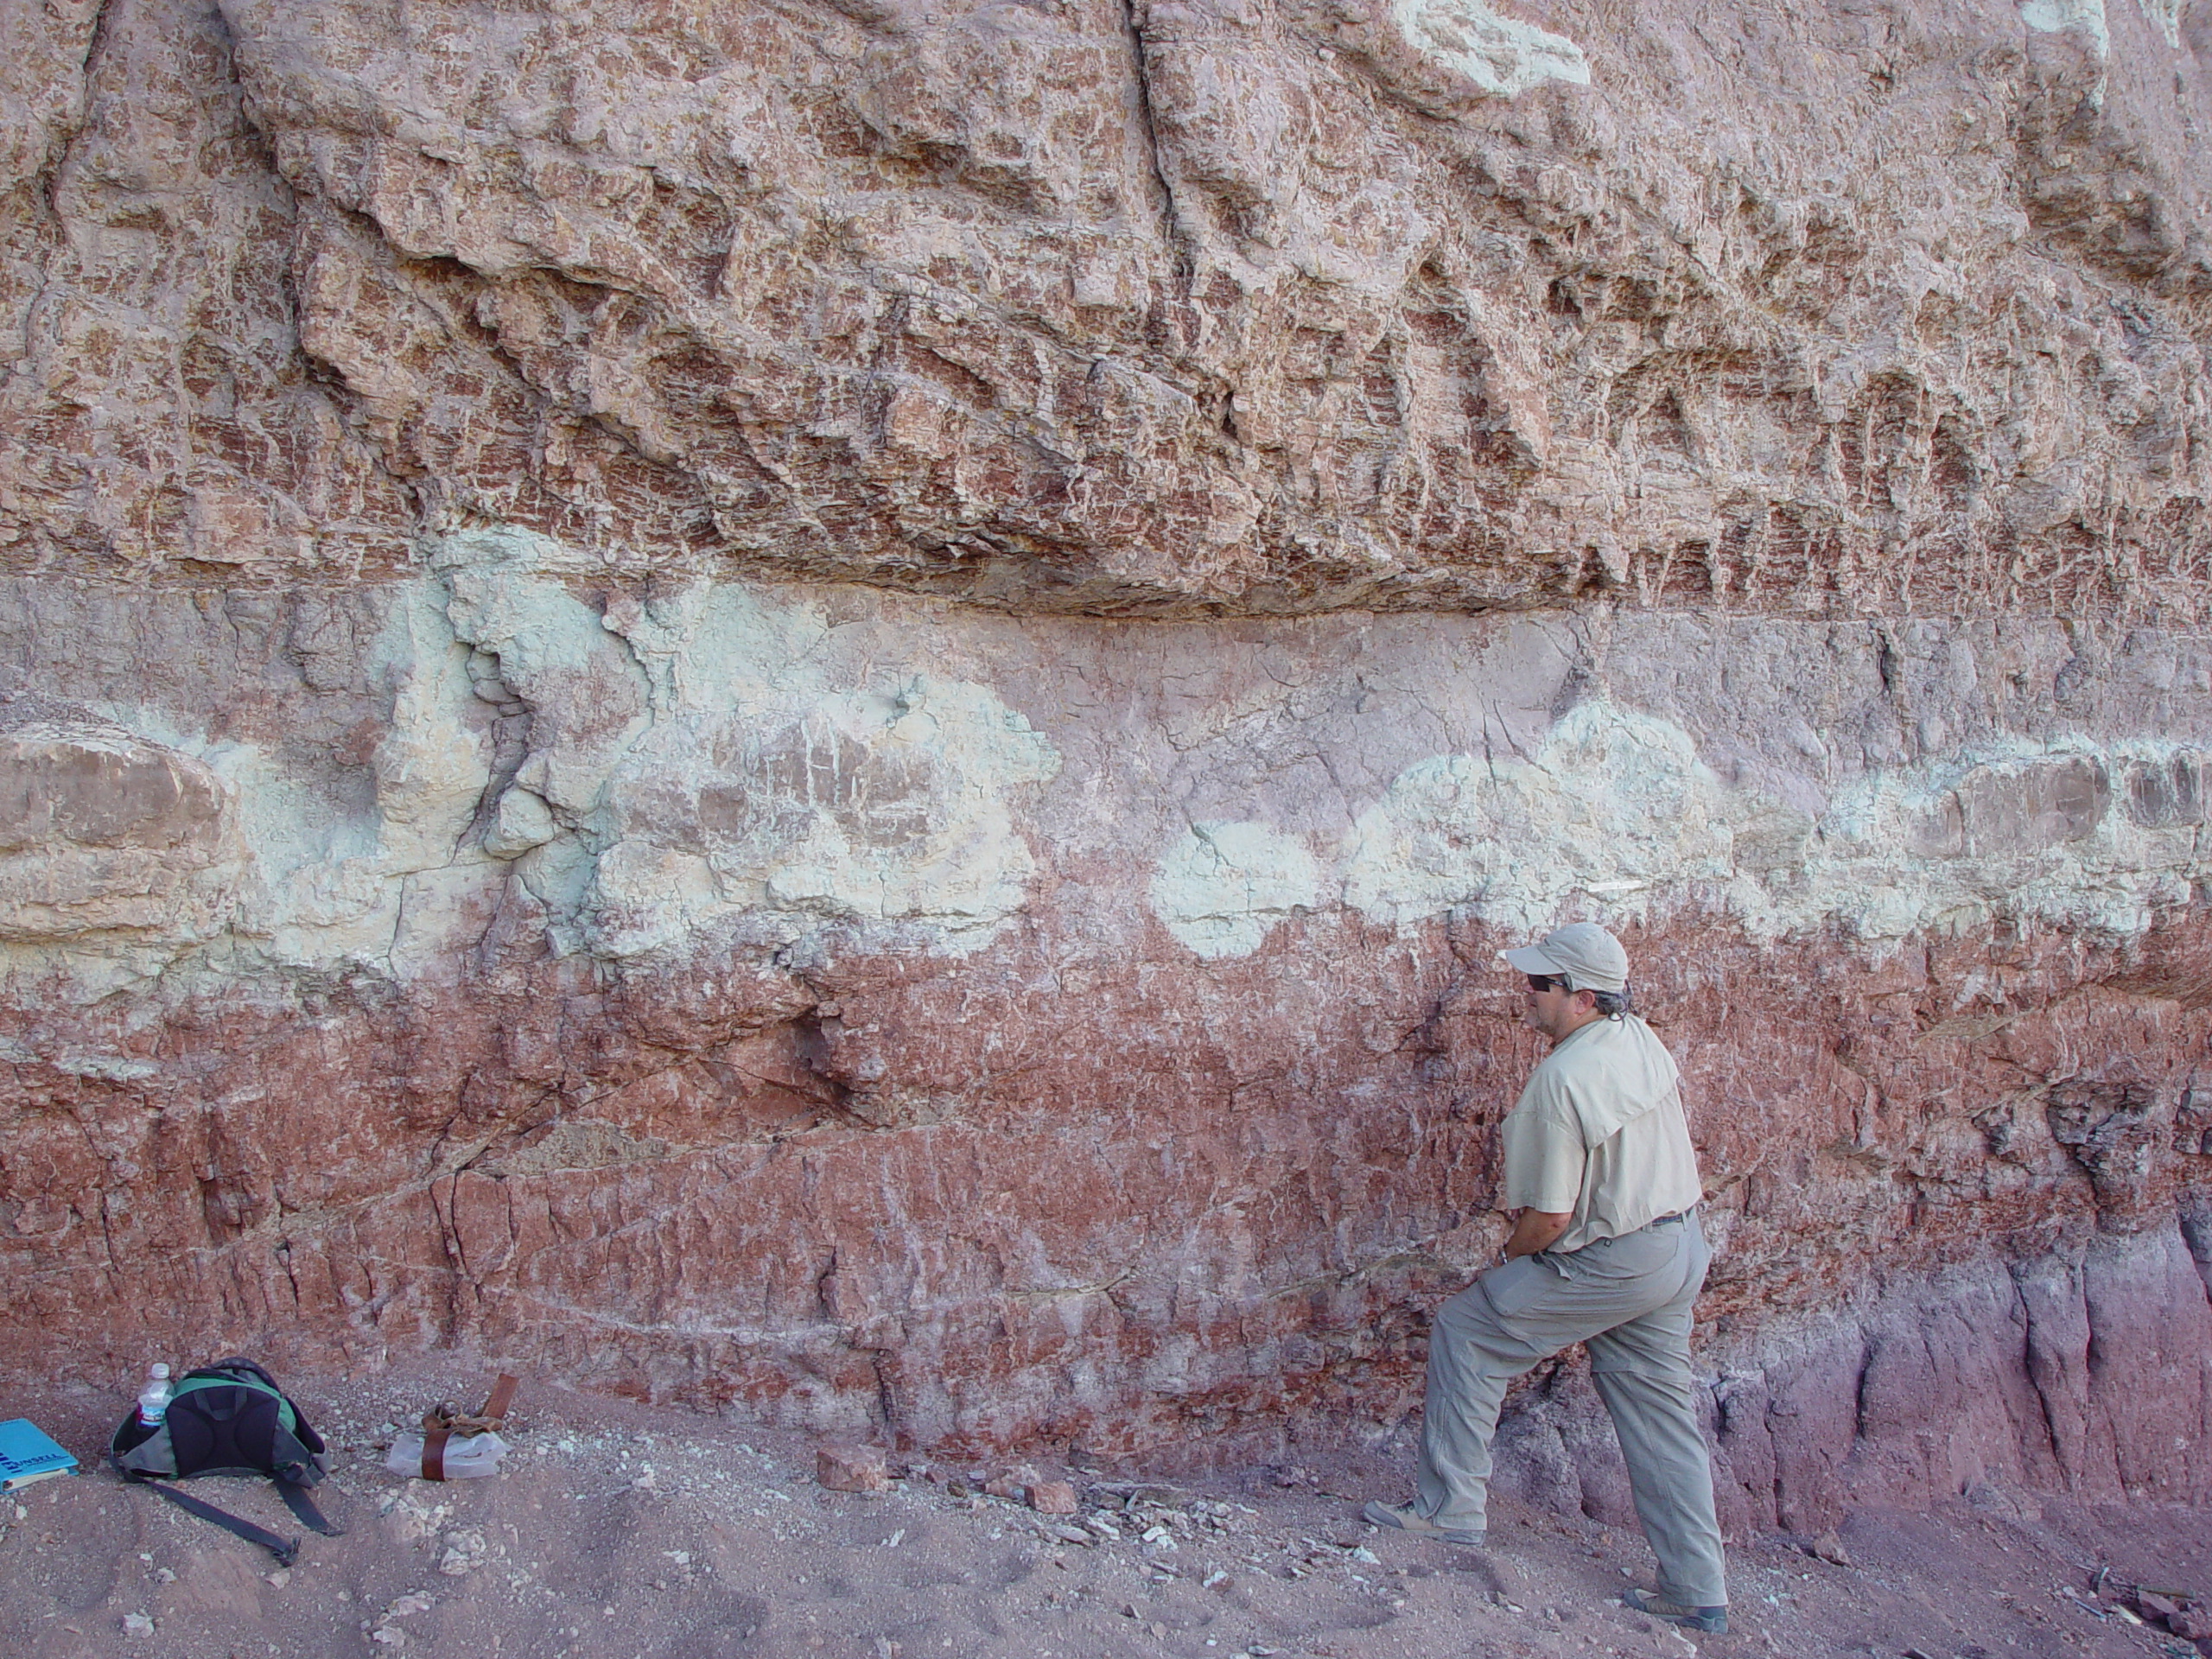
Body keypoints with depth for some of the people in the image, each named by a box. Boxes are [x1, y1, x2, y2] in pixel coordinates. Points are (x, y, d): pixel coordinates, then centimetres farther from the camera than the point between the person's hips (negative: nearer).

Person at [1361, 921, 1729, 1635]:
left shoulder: (1561, 1080, -24)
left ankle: (1449, 1505, 8)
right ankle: (1697, 1589, 20)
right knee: (1659, 1412, 15)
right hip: (1682, 1245, 9)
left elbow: (1549, 1216, -20)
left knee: (1466, 1329, 3)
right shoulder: (1641, 1039, 1)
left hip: (1611, 1265, -9)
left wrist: (1507, 1260, -2)